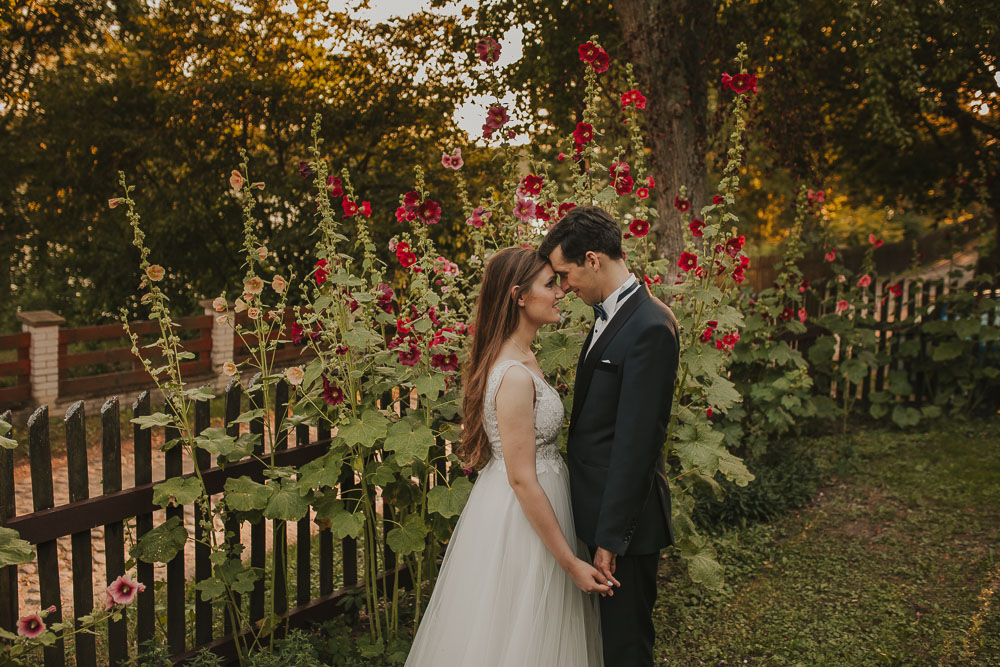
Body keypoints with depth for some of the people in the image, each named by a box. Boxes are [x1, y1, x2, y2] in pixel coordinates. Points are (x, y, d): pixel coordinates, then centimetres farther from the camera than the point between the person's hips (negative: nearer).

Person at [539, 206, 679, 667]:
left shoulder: (650, 327, -21)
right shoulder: (611, 314, 10)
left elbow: (635, 441, -23)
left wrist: (610, 536, -20)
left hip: (626, 514, -9)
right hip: (602, 503, 9)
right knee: (609, 629, 21)